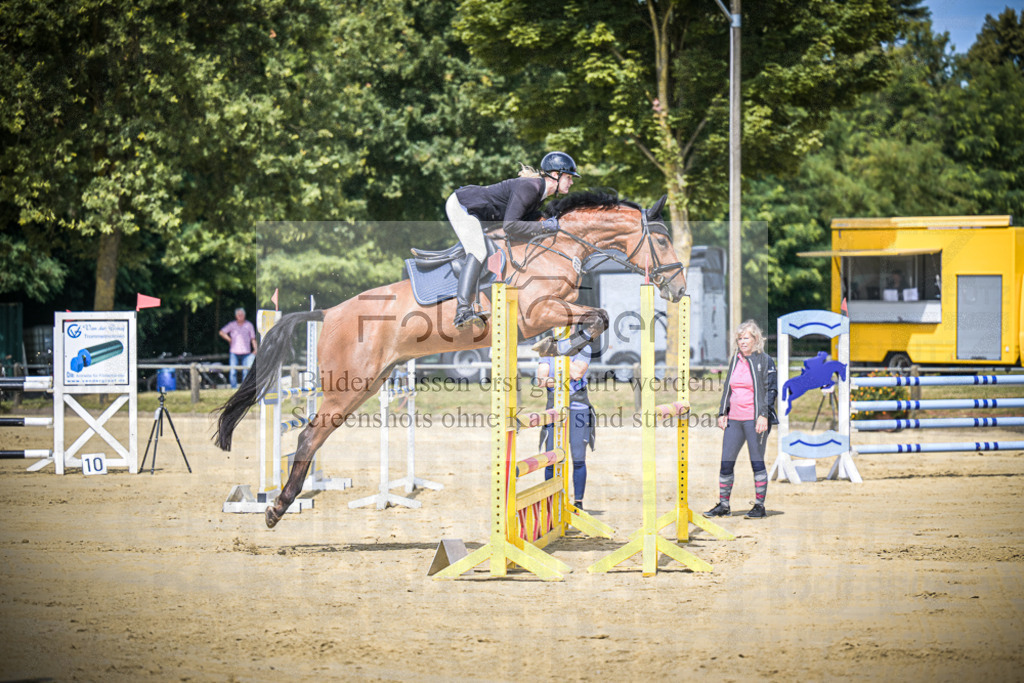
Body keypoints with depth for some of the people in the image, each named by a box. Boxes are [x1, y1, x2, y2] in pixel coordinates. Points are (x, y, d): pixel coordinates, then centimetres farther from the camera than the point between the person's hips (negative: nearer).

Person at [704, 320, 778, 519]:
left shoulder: (764, 361, -3)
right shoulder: (735, 360, 15)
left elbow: (771, 389, -6)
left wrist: (764, 415, -14)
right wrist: (722, 413, 13)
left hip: (755, 419, -6)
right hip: (734, 419, 6)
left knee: (757, 462, -1)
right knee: (726, 462, 4)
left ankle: (760, 505, 7)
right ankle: (723, 505, 11)